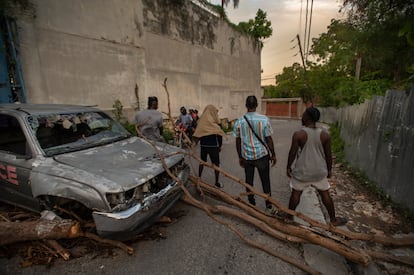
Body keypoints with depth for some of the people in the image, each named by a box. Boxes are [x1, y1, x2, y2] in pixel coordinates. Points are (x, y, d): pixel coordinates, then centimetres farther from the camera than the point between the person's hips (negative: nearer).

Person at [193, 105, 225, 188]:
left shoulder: (201, 120, 0)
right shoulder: (215, 122, -9)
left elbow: (197, 134, 0)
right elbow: (220, 135, -7)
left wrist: (195, 142, 9)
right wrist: (220, 146, 4)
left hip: (203, 145, 4)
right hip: (213, 146, -4)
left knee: (202, 162, 18)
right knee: (216, 164, 6)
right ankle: (216, 182, 11)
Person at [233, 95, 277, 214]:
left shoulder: (239, 121, -5)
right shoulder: (264, 119, -11)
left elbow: (238, 141, 0)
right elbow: (269, 139, -8)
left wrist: (240, 157, 11)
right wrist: (273, 155, 4)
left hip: (246, 156, 2)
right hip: (262, 155, -1)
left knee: (249, 181, 15)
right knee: (265, 181, 13)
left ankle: (252, 205, 28)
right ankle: (269, 206, 23)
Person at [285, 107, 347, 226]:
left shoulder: (298, 134, -17)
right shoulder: (325, 135, -6)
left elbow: (292, 153, -13)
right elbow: (328, 154, 1)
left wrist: (288, 167, 1)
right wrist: (329, 169, 15)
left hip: (302, 171, -3)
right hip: (319, 171, 3)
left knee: (296, 193, 13)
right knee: (325, 194, 20)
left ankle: (289, 216, 27)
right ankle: (333, 220, 34)